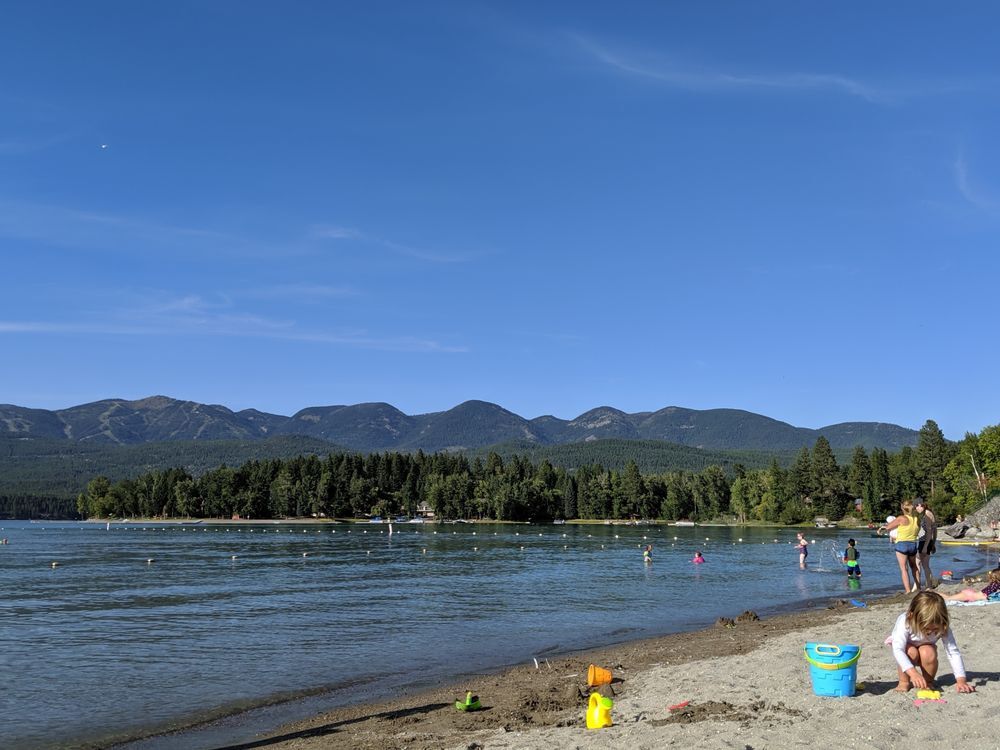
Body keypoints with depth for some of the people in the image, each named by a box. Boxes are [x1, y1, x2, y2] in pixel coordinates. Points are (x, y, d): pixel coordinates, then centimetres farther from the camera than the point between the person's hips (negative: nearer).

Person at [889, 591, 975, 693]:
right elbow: (897, 650, -46)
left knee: (929, 653, -32)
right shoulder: (904, 622, -38)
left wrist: (961, 680, -38)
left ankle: (928, 682, -5)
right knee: (911, 652, -35)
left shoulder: (942, 627, -28)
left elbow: (953, 652, -27)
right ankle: (904, 681, -11)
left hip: (925, 649, 2)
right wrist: (913, 672, -58)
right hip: (905, 647, -2)